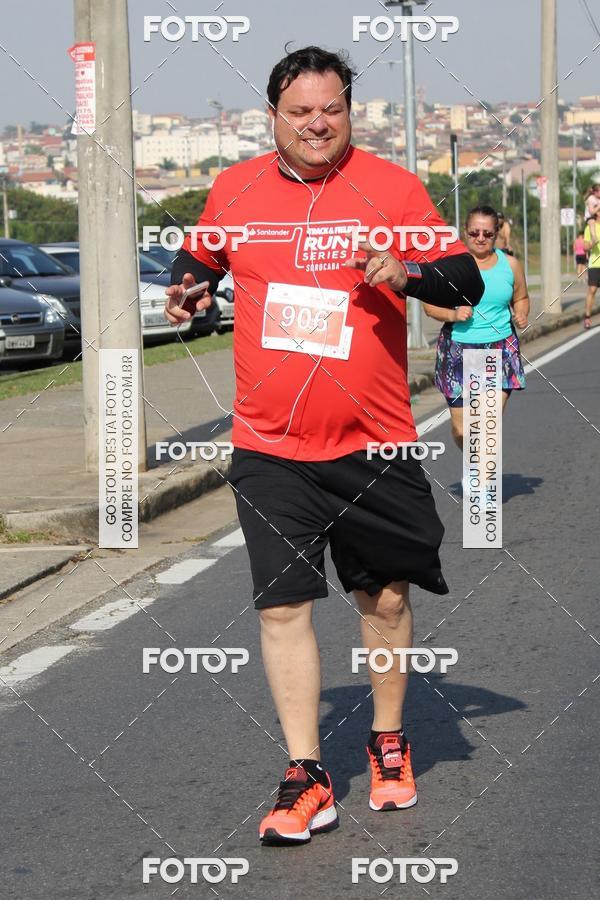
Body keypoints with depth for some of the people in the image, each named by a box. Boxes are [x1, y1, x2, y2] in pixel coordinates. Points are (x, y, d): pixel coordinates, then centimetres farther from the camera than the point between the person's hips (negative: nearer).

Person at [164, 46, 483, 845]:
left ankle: (388, 743, 31)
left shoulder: (391, 186, -4)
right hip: (270, 447, 1)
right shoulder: (235, 191, 4)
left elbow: (468, 282, -4)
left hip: (373, 442, -1)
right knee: (283, 604, -3)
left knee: (386, 596, 10)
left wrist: (409, 273, -23)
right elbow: (201, 260, 24)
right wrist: (187, 290, 2)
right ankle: (306, 777, 5)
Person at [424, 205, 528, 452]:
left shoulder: (510, 264, 6)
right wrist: (452, 314, -17)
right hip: (458, 350, -1)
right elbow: (430, 304, 2)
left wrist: (521, 314, -2)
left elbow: (521, 298, 20)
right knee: (461, 428, 3)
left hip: (501, 350, 1)